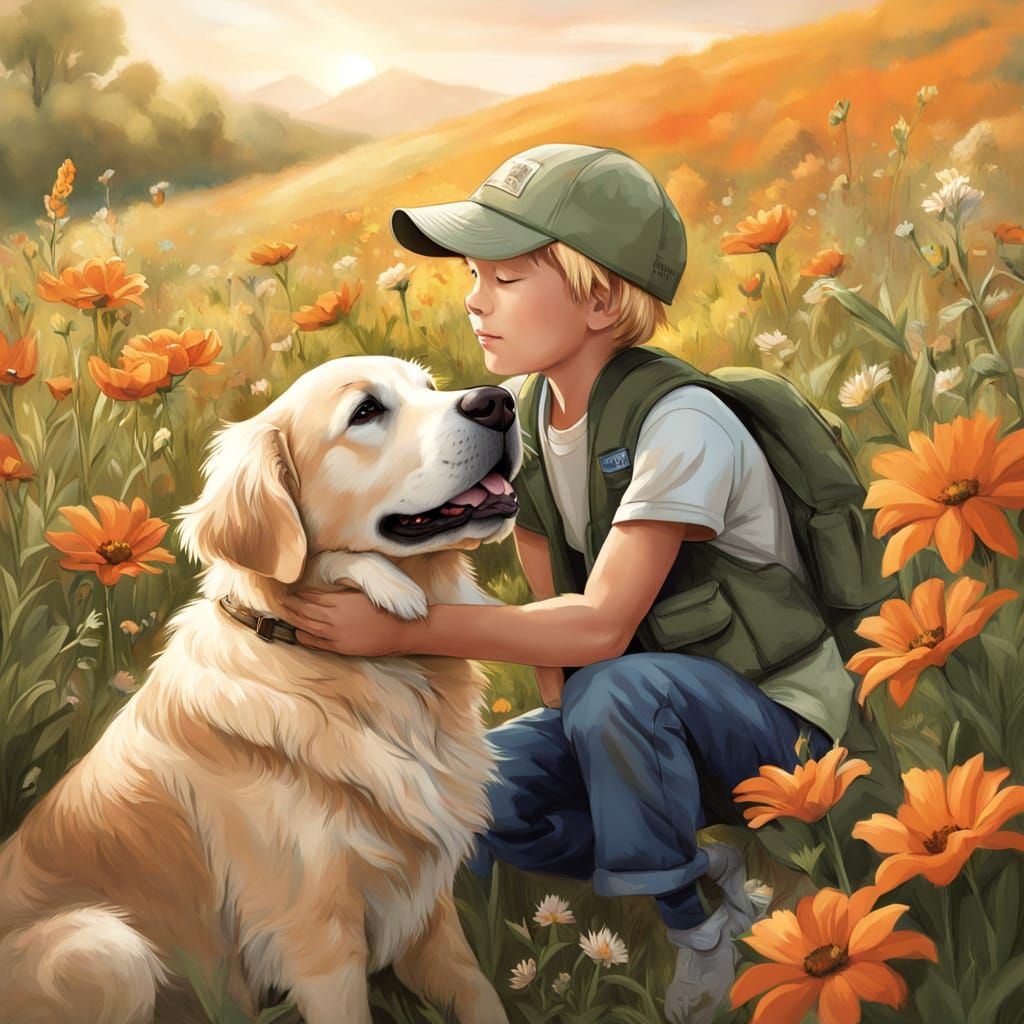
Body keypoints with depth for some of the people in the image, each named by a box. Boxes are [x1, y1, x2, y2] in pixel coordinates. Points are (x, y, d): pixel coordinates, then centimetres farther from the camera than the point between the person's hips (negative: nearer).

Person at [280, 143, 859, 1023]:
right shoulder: (524, 413, -4)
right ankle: (707, 866, 4)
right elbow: (550, 600, 1)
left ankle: (698, 925, -9)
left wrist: (402, 628, -34)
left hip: (774, 718, -7)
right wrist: (566, 712, -15)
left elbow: (601, 626, -33)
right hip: (653, 719, 7)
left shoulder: (680, 426, -26)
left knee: (618, 689, -37)